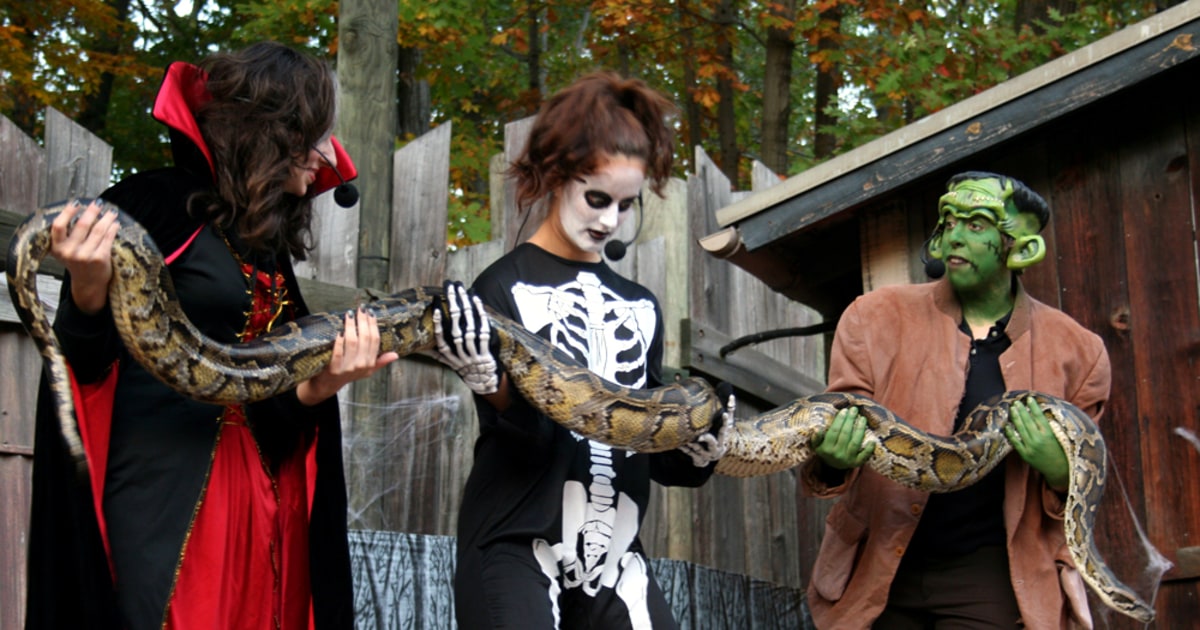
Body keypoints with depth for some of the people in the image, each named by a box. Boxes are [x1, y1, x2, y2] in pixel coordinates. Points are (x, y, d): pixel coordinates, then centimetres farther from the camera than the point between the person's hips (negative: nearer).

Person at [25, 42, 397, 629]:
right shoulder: (155, 206, -5)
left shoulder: (268, 243, 16)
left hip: (262, 509, 7)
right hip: (166, 506, -7)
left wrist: (319, 388, -5)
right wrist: (87, 291, -27)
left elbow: (269, 402, 14)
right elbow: (85, 366, -8)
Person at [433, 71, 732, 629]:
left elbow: (652, 444, 16)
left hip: (615, 554, 6)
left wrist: (696, 452, -5)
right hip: (516, 547, -5)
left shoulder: (640, 306, 15)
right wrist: (487, 379, -32)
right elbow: (530, 433, -12)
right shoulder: (504, 288, -2)